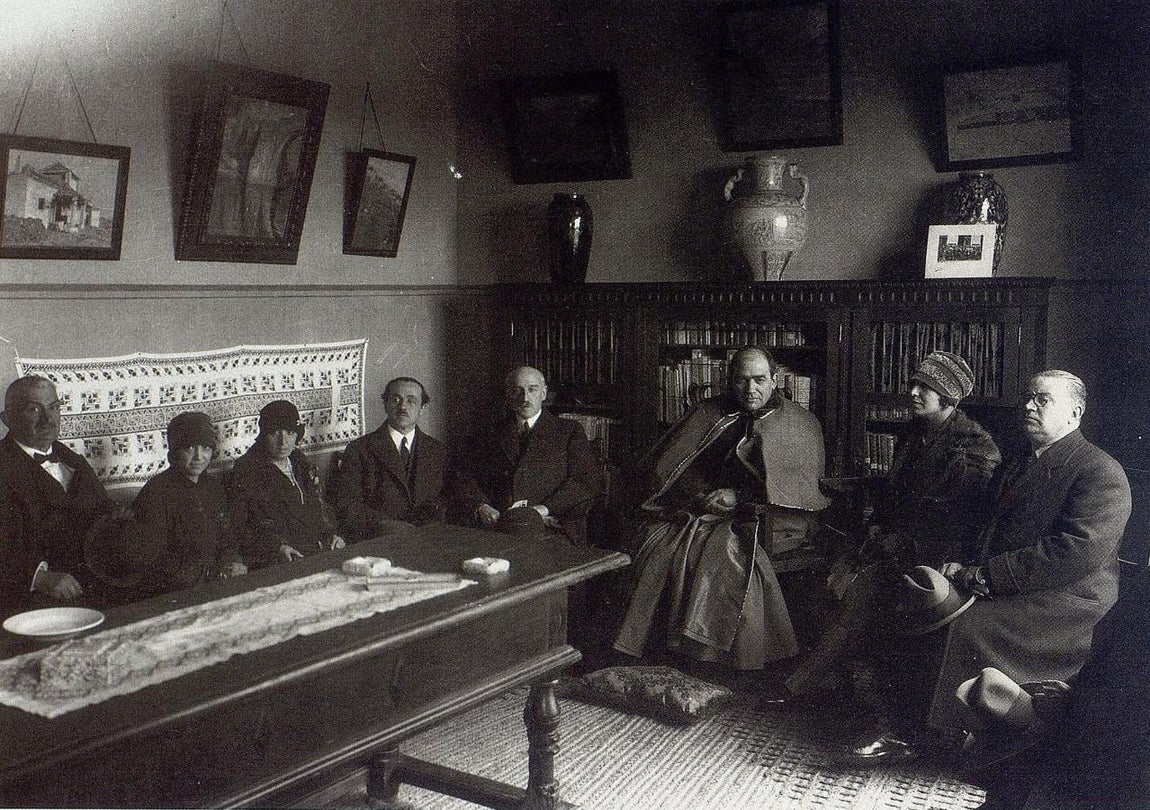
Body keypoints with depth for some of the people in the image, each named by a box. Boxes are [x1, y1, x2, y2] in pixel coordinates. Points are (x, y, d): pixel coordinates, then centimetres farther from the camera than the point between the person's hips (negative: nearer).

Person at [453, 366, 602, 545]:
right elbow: (466, 478, 17)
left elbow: (590, 481, 3)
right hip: (495, 523, 2)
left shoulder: (569, 431, 15)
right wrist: (481, 507, -7)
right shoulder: (490, 436, 25)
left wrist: (545, 508, -10)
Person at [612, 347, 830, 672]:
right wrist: (701, 494, -7)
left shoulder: (799, 424, 9)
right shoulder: (708, 414, 17)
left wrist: (740, 496, -13)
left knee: (725, 549, -35)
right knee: (657, 541, -25)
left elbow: (800, 483, -5)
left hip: (761, 519, -3)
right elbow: (665, 466, 11)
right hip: (701, 509, 3)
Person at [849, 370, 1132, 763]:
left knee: (966, 626, -27)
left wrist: (988, 574, -21)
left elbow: (1079, 551, -21)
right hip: (1008, 591, 8)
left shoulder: (1102, 472, -9)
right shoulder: (1017, 467, 19)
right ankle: (906, 730, -11)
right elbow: (990, 533, 19)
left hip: (1070, 603, -8)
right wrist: (966, 569, -5)